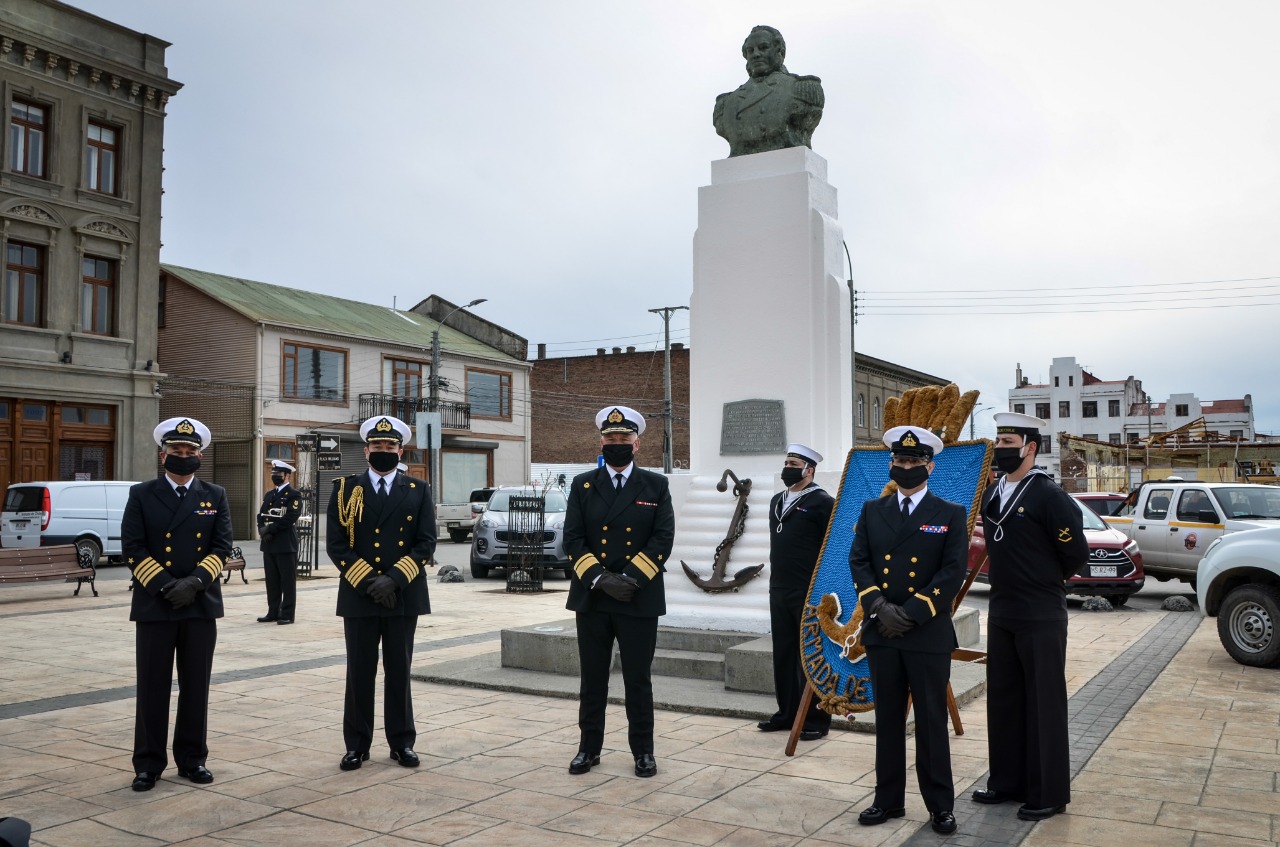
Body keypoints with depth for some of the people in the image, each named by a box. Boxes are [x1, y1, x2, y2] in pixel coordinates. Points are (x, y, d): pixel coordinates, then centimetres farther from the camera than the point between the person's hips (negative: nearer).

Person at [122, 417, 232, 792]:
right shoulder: (141, 495, 4)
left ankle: (192, 759, 18)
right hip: (153, 605, -1)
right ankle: (148, 764, 14)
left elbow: (222, 547, 1)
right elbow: (132, 548, -3)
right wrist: (162, 586, -13)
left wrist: (195, 582, -13)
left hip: (201, 605, 1)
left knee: (196, 687, 7)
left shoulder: (215, 496, 8)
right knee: (152, 688, 4)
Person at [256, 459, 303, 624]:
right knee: (271, 581, 11)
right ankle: (273, 612, 18)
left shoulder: (294, 495, -5)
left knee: (288, 581, -2)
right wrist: (263, 530, -6)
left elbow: (290, 518, -16)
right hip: (268, 544, 7)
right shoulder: (269, 495, 19)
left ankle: (287, 614, 1)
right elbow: (261, 516, 14)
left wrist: (270, 529, -15)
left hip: (286, 544, -7)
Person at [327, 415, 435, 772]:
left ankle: (402, 742, 19)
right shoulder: (345, 489, 5)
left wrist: (393, 579, -14)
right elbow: (336, 544, -2)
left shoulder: (418, 491, 5)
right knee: (359, 673, 6)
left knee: (399, 671, 8)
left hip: (404, 596, 0)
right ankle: (356, 744, 17)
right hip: (358, 596, 0)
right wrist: (368, 583, -12)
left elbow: (426, 543, -1)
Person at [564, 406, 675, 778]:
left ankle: (643, 750, 19)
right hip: (591, 598, 1)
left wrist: (631, 578, -15)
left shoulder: (656, 485, 4)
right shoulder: (582, 485, 6)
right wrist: (600, 578, -14)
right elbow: (573, 539, -1)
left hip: (640, 599, -1)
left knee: (638, 679, 6)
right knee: (592, 678, 10)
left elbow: (663, 538, -5)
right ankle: (589, 747, 23)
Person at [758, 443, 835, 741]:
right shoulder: (777, 501, 14)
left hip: (809, 593, -7)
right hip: (779, 591, 7)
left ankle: (817, 718, 11)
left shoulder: (822, 502, -9)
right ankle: (787, 712, 23)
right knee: (783, 654, 12)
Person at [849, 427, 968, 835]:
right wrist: (879, 607, -12)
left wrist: (912, 613, -14)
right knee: (887, 720, 11)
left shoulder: (951, 515, 1)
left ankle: (940, 805, 16)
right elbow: (858, 562, 4)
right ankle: (888, 799, 22)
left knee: (932, 722, 4)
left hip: (929, 634, -3)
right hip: (881, 632, 3)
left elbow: (953, 571, -8)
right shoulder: (871, 511, 10)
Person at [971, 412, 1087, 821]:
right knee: (1003, 700, 14)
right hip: (1000, 614, 7)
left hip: (1041, 616, -7)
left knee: (1043, 704, 3)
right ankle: (1007, 781, 27)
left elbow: (1077, 554, -11)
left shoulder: (1049, 495, -15)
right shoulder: (991, 494, 8)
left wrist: (1045, 580, 2)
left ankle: (1048, 793, 13)